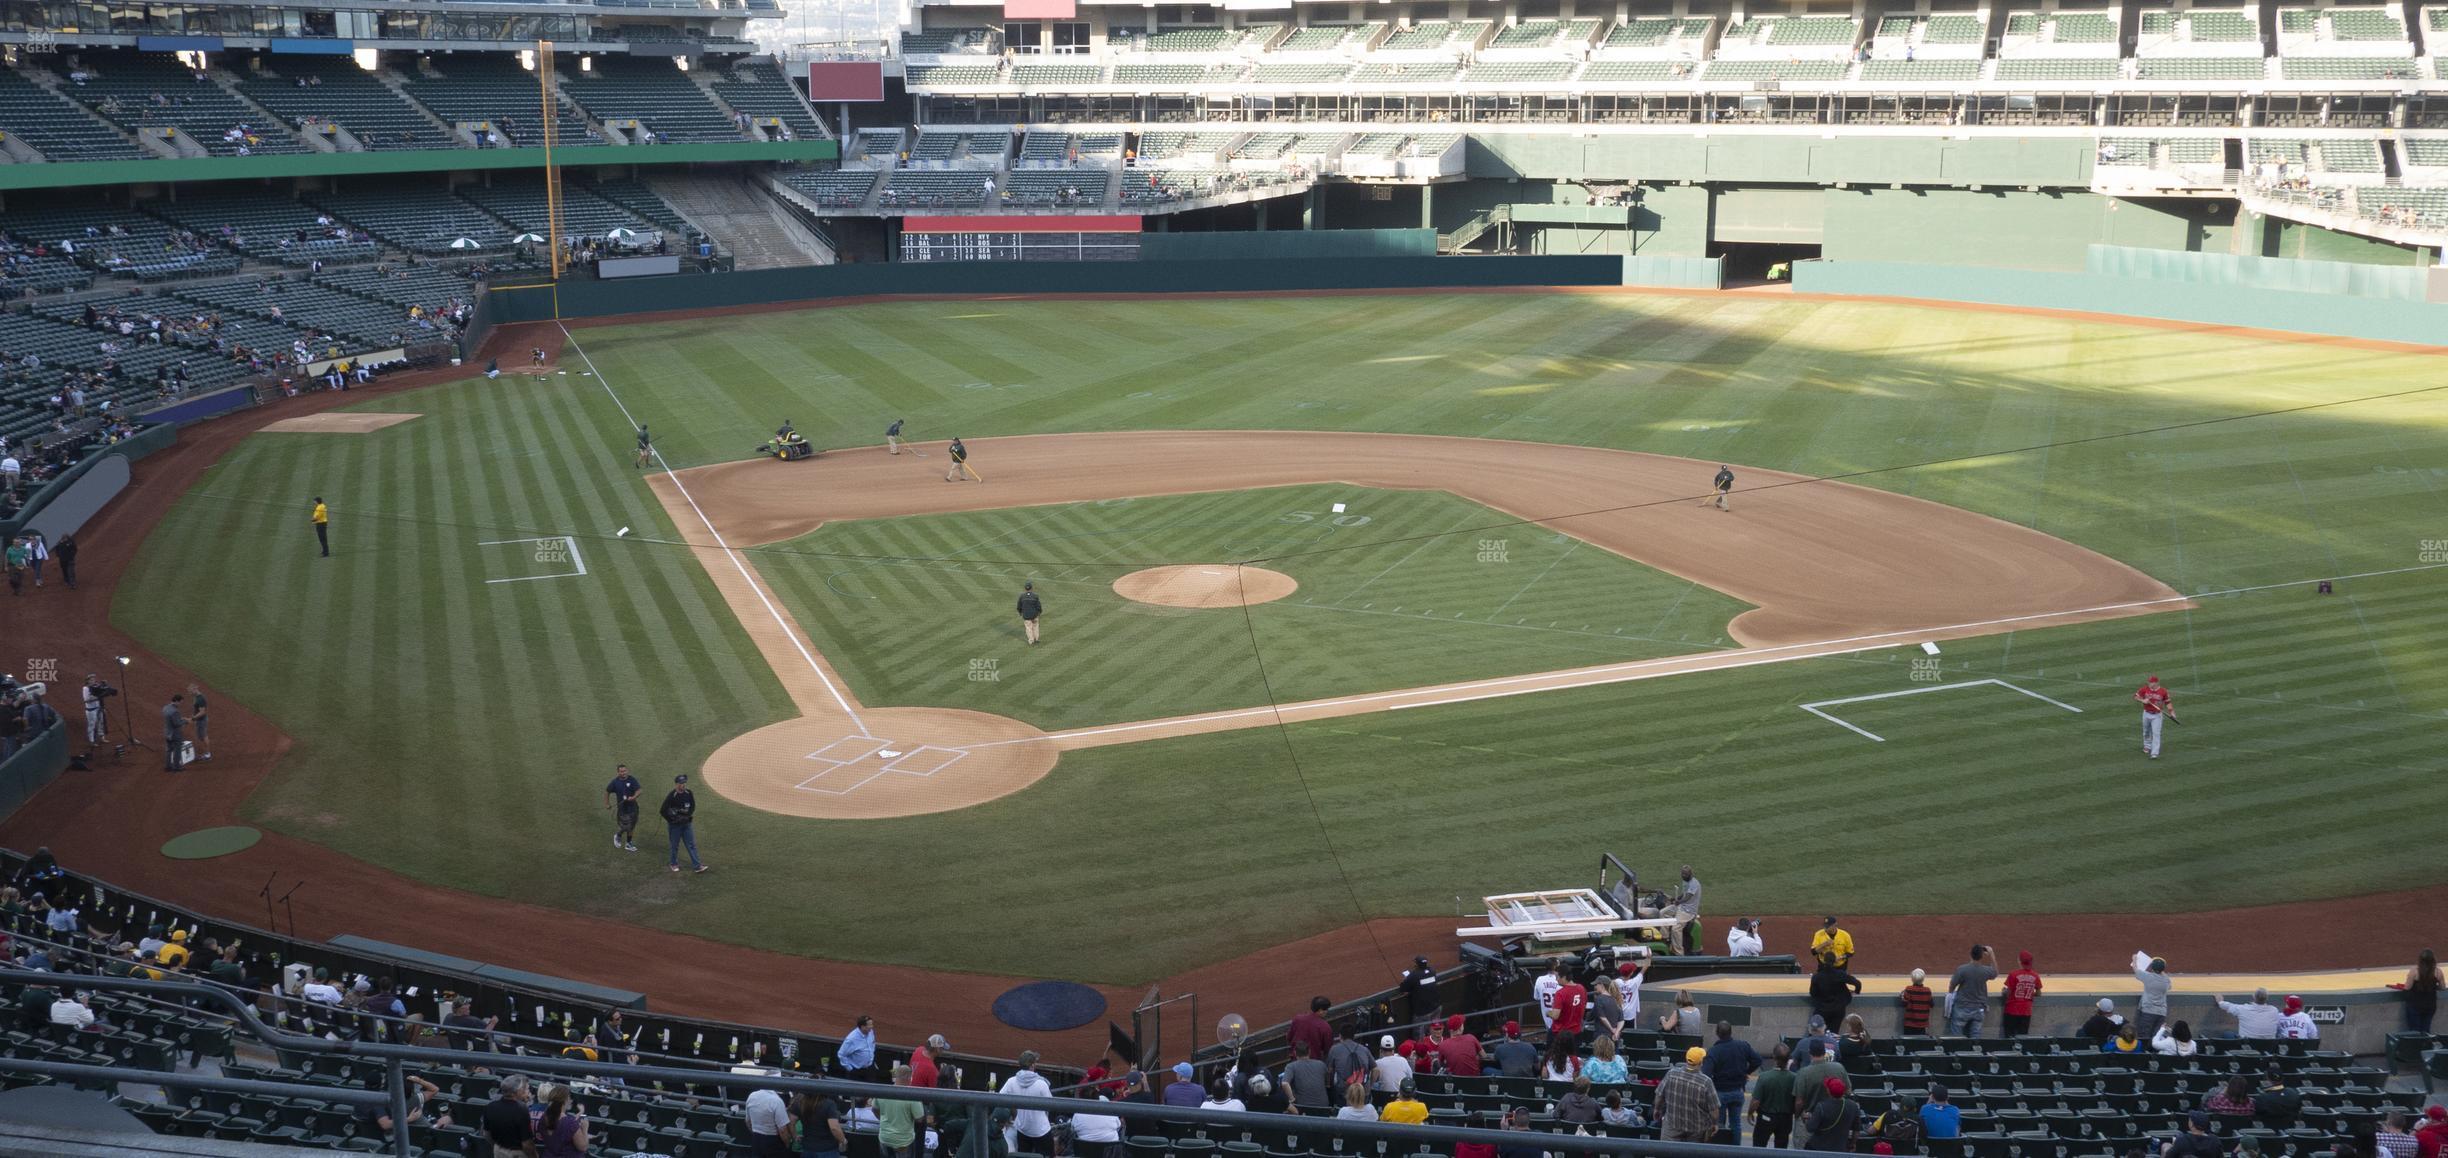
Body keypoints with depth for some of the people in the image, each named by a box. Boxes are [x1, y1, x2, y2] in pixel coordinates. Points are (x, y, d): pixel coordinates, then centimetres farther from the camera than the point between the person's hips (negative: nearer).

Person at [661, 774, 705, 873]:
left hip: (687, 824, 4)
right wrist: (672, 820, -15)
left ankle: (697, 865, 3)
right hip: (675, 826, -4)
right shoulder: (671, 796, -17)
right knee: (675, 845, 10)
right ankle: (674, 864, 29)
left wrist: (687, 815, -12)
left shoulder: (689, 794, -2)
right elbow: (663, 811, -16)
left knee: (692, 845, 2)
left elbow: (692, 807, 6)